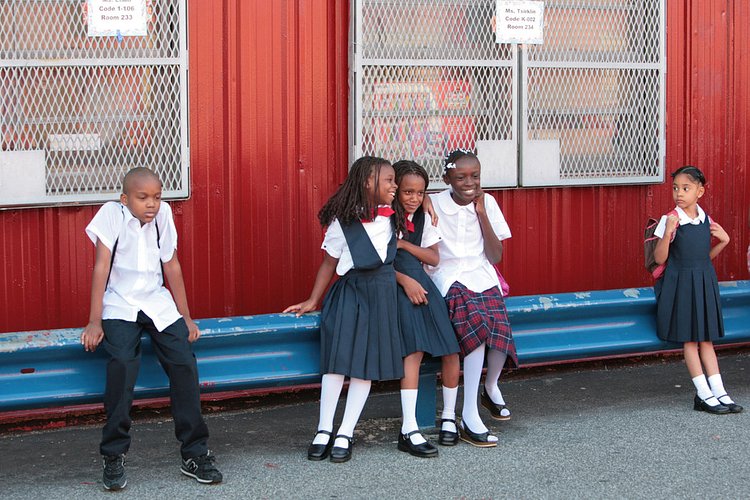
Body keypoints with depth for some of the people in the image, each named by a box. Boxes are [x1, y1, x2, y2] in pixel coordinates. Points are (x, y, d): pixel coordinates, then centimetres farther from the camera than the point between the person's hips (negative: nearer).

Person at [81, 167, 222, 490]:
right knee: (122, 363, -28)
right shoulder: (113, 213, -11)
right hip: (120, 307, -3)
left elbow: (172, 266, 6)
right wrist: (95, 322, -16)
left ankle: (194, 453, -5)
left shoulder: (163, 214, 0)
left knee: (184, 362, -15)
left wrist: (185, 317, 7)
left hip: (158, 304, 4)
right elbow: (102, 266, -13)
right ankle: (114, 456, -19)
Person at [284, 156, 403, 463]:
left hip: (381, 293, 4)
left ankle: (345, 434, 4)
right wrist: (311, 302, 1)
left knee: (367, 362, -1)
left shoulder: (390, 216, 8)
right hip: (350, 290, -3)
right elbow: (329, 263, 0)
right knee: (338, 358, -10)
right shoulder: (342, 221, -4)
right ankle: (324, 431, -1)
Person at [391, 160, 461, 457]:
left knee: (451, 351, -4)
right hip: (396, 285, -6)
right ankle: (409, 431, -27)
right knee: (414, 350, -24)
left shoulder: (424, 219, 16)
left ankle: (449, 417, 18)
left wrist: (404, 244, -3)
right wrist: (405, 281, -16)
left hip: (422, 282, 6)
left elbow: (433, 258, 10)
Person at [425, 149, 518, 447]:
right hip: (449, 278, -3)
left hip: (482, 277, 3)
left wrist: (481, 213, -5)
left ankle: (491, 386, 10)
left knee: (500, 332, -26)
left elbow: (495, 257, 2)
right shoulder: (433, 205, -2)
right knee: (477, 323, -33)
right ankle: (469, 416, -29)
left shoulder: (487, 203, 6)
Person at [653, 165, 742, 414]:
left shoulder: (706, 221, 4)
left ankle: (719, 393, 8)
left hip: (704, 282, 4)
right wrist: (668, 233, -26)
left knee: (706, 338, 8)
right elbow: (659, 258, -13)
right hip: (680, 284, -4)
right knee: (689, 339, 0)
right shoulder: (670, 221, -11)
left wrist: (723, 241, -1)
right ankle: (704, 395, 3)